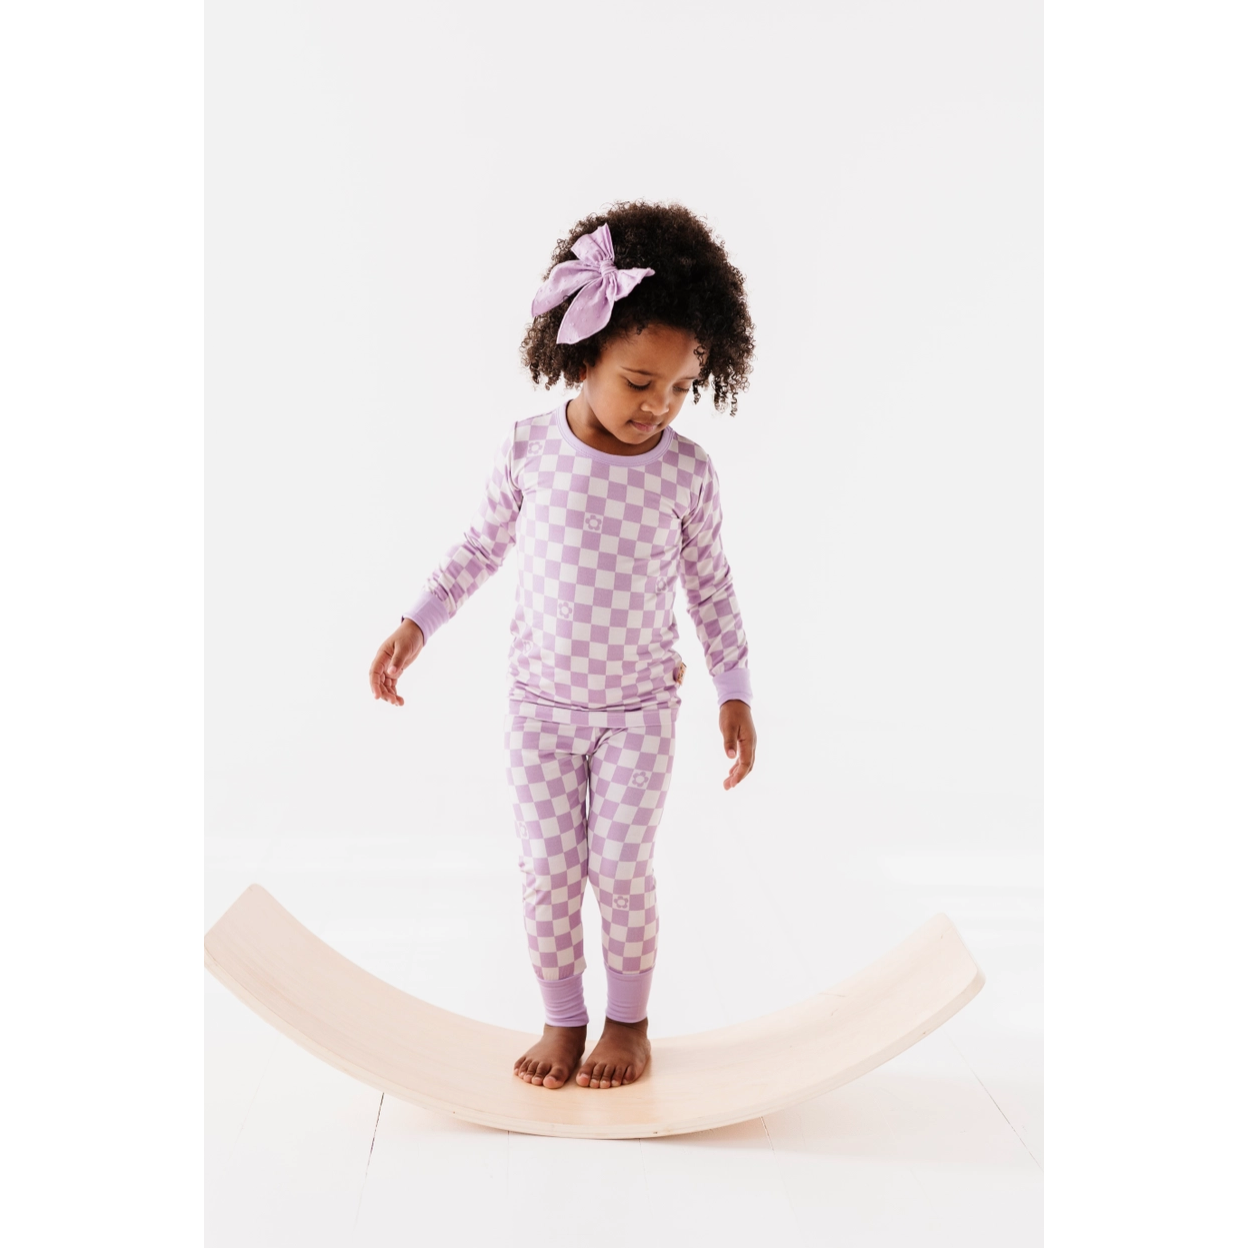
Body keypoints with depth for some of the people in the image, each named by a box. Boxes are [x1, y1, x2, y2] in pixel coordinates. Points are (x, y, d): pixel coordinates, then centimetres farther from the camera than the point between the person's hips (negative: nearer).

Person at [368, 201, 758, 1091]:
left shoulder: (687, 471, -11)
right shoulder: (529, 451, -10)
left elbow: (711, 583, 0)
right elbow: (483, 545, 5)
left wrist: (735, 690, -1)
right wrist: (417, 624, 3)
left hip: (641, 704, -1)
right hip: (543, 701, 1)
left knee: (622, 866, -1)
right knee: (548, 866, 4)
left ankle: (630, 1019, 22)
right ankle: (562, 1018, 24)